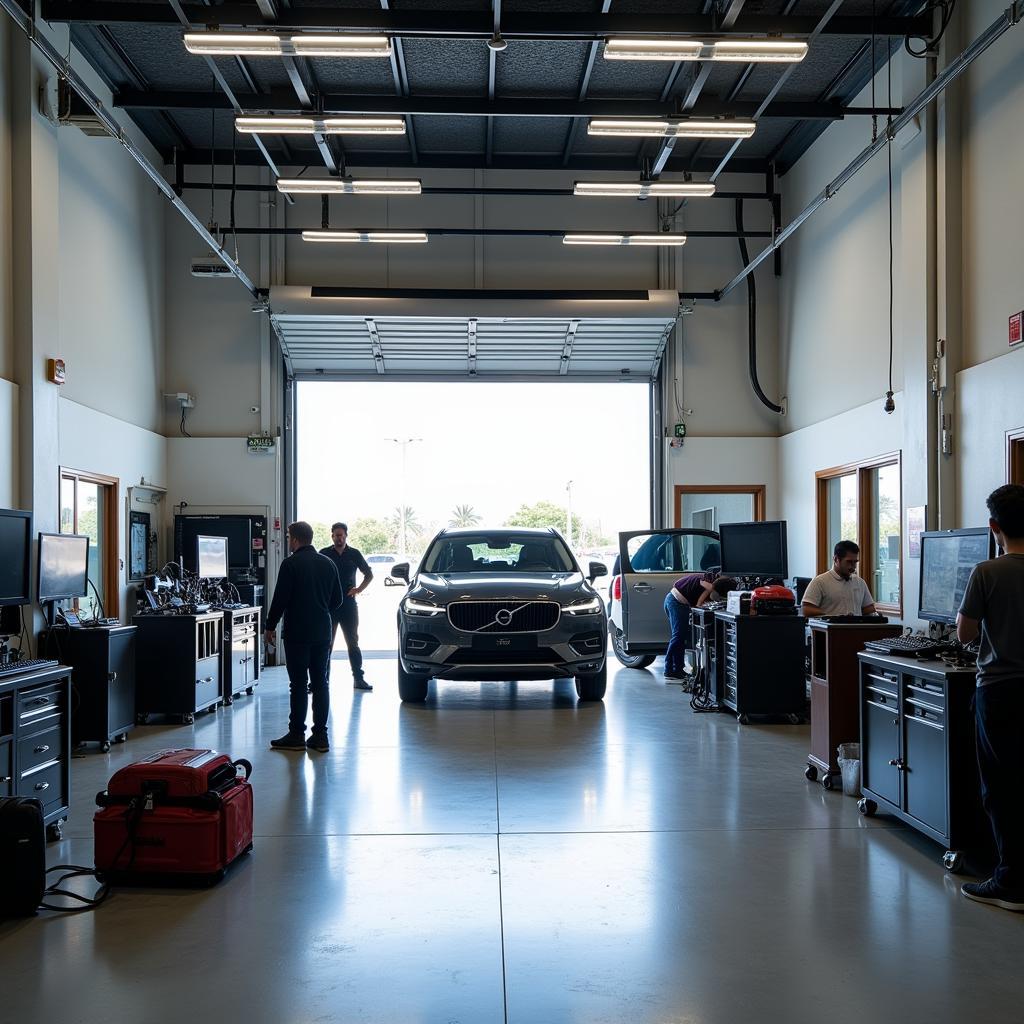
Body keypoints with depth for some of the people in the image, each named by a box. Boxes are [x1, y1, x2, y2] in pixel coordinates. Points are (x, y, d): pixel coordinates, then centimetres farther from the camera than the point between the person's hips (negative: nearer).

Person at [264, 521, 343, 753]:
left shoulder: (290, 564, -10)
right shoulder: (327, 564, 9)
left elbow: (280, 599, -12)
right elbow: (338, 599, 13)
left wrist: (270, 626, -1)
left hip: (297, 633, -5)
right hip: (323, 633, 5)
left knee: (298, 684, -1)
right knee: (320, 683, 8)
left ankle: (296, 735, 3)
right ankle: (320, 736, 8)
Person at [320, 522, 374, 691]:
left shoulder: (354, 554, 6)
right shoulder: (324, 554, 2)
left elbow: (369, 574, 15)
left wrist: (359, 590, 3)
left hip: (349, 604, 1)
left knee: (353, 642, 5)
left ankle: (358, 678, 7)